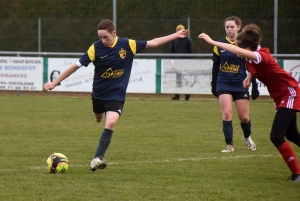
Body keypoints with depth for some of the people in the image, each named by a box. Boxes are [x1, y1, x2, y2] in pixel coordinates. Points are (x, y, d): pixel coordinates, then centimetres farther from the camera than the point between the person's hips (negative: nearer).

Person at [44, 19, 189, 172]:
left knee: (110, 123, -23)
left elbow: (153, 43, -1)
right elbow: (76, 66, -12)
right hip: (98, 94, 2)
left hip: (117, 95, -2)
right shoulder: (96, 48, -16)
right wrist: (54, 83, -12)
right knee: (99, 120, 21)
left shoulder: (127, 45, -13)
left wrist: (176, 35, -1)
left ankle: (97, 158, -21)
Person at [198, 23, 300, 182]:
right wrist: (249, 77, 5)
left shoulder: (261, 55, -30)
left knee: (276, 136, -18)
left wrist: (212, 42, -49)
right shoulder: (250, 58, -5)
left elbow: (238, 51, -49)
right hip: (280, 97, 10)